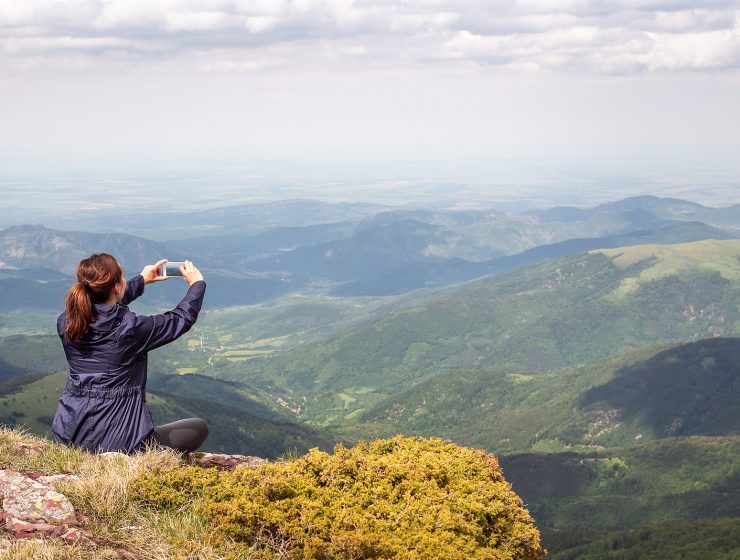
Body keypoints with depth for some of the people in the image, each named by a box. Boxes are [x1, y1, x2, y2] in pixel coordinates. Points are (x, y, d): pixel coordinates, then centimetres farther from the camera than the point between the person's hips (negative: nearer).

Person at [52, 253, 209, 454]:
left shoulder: (65, 323, -3)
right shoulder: (131, 328, -19)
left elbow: (103, 306, 20)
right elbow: (182, 318, -1)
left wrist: (141, 280, 32)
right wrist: (197, 284, 18)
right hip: (118, 442, -6)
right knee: (199, 428, 12)